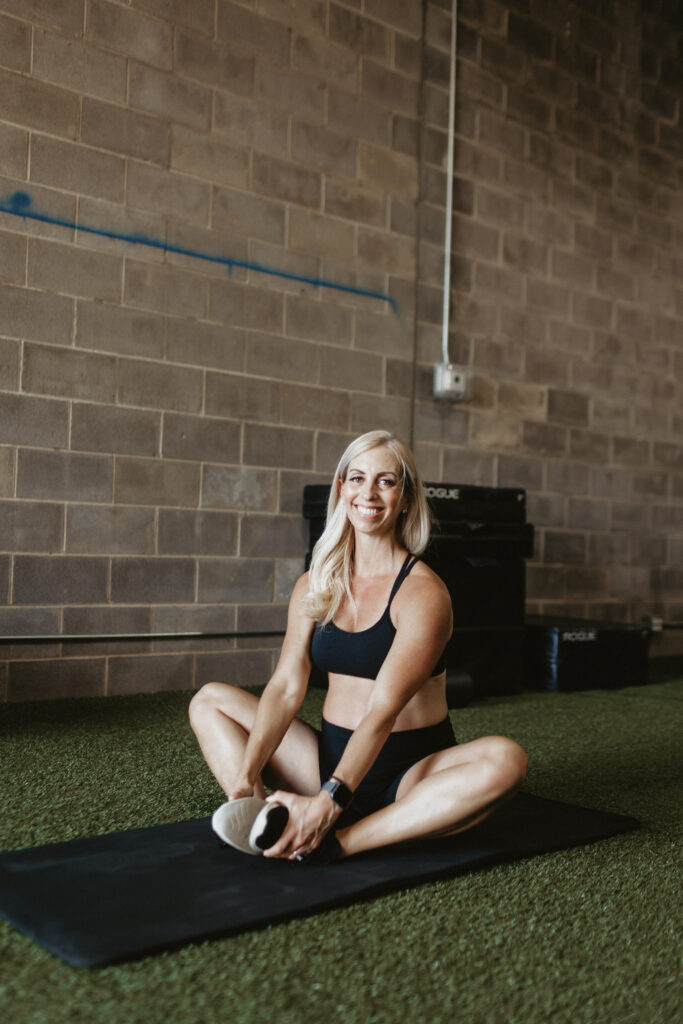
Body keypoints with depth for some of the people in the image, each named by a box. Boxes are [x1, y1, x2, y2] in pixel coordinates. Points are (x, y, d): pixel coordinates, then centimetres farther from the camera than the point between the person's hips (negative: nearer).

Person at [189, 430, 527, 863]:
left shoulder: (423, 593, -14)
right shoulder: (313, 587, 4)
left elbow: (383, 710, -23)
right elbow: (286, 687, -5)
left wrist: (328, 802, -33)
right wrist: (246, 775, -19)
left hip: (410, 771, -5)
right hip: (331, 756, 5)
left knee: (506, 758, -33)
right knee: (209, 701, 0)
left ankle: (341, 842, -35)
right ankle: (261, 820, -26)